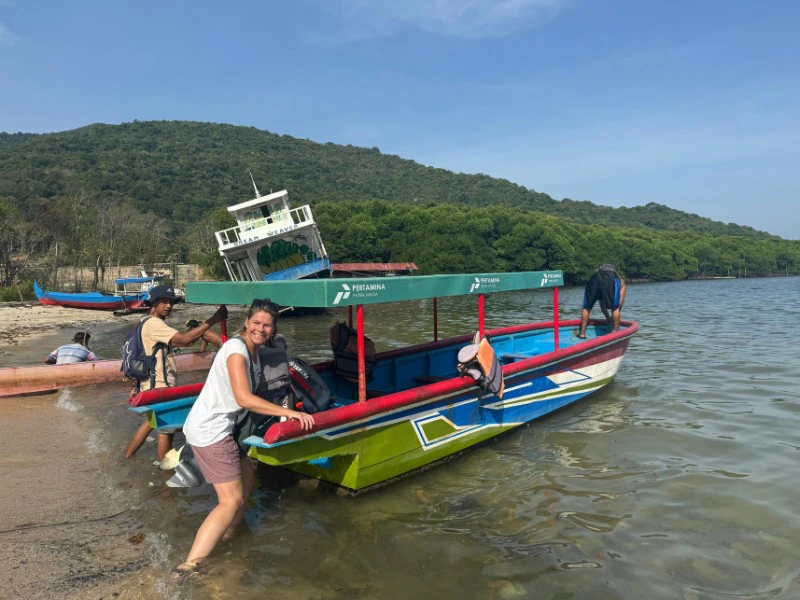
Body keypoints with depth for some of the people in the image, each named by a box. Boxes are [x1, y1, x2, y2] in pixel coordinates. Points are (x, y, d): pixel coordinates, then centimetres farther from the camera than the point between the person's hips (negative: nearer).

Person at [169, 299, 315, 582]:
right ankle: (188, 567, -6)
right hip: (210, 432, -10)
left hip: (221, 428, 10)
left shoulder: (254, 351, 9)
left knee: (247, 480, 18)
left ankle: (225, 538, 33)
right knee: (232, 500, -9)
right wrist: (289, 413, -26)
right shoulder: (236, 349, -20)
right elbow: (245, 399, -28)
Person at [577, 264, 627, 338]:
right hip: (611, 279, -3)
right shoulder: (621, 281, 37)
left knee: (587, 307, 15)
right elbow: (620, 302, 24)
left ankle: (582, 333, 13)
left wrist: (608, 318, 50)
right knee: (615, 308, 13)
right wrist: (613, 317, 32)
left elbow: (602, 305, 45)